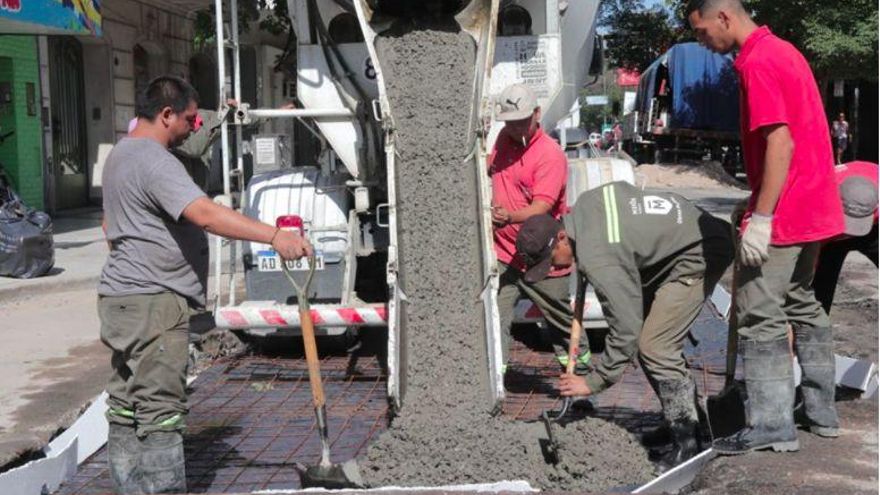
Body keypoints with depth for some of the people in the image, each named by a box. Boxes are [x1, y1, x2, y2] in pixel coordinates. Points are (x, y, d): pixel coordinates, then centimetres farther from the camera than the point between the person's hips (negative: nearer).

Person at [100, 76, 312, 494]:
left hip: (122, 299, 11)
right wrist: (275, 236, -36)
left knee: (126, 407, 13)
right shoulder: (153, 161, -17)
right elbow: (206, 214, -31)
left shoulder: (122, 154, 18)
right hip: (152, 303, -11)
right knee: (161, 410, -9)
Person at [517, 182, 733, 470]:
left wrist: (594, 382, -13)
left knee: (654, 347, -16)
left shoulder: (598, 260, -28)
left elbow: (625, 330, -24)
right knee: (649, 337, 12)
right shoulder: (584, 204, -4)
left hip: (700, 252, -11)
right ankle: (683, 423, 22)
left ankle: (688, 444, -7)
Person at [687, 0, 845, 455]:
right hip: (812, 208, 10)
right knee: (802, 307, 18)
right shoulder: (784, 51, 15)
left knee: (761, 317, -5)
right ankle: (821, 412, 26)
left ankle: (771, 426, -1)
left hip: (780, 214, -10)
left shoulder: (757, 63, -16)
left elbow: (780, 143, -23)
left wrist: (760, 218, -23)